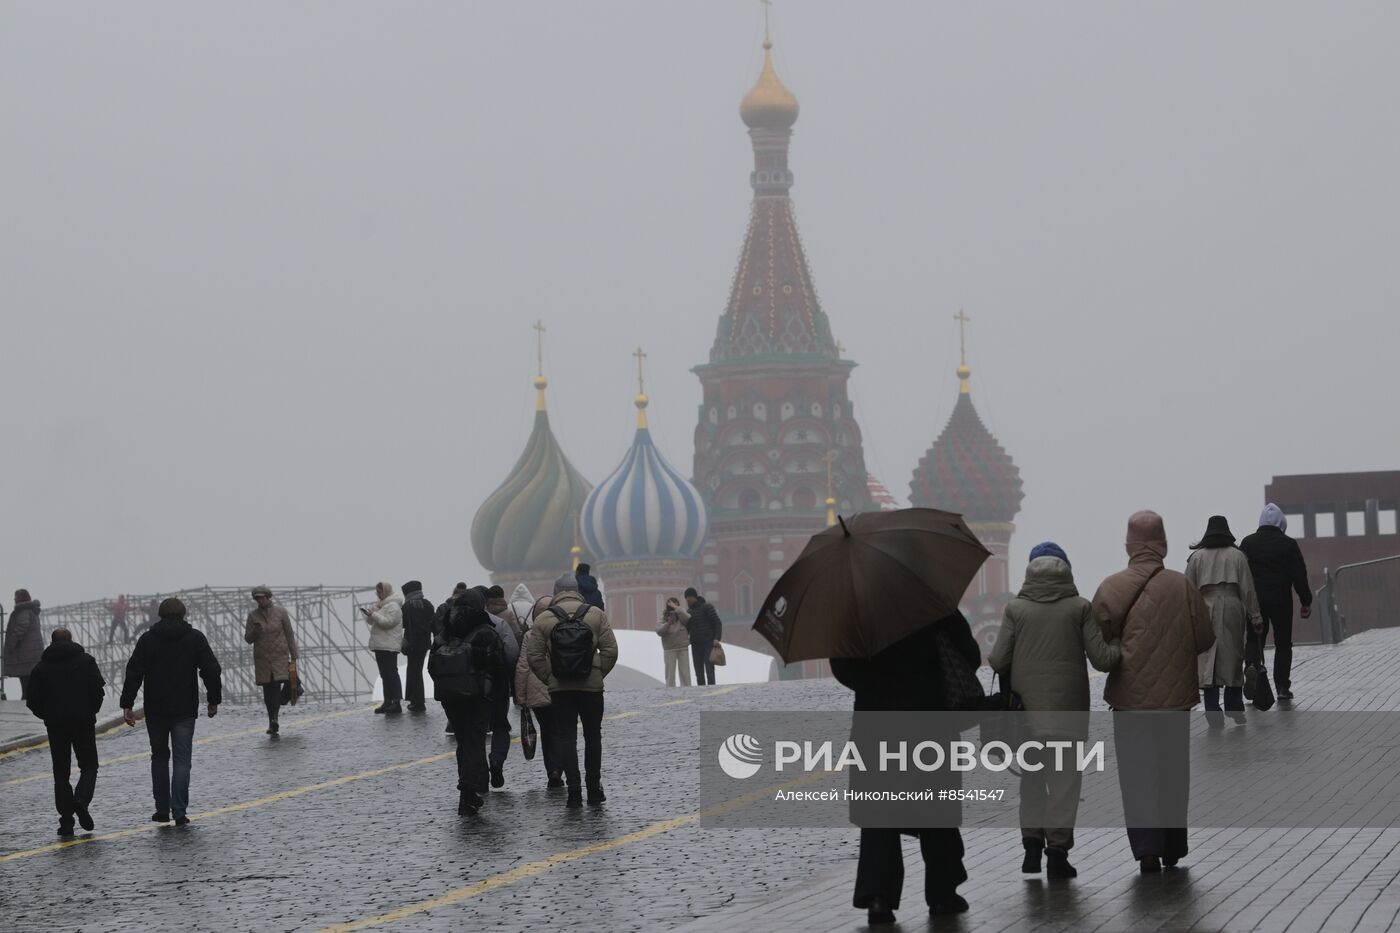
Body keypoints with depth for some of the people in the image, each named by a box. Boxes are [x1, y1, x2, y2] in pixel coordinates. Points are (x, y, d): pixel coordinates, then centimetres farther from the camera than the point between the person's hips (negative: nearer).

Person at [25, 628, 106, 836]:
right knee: (89, 766, 9)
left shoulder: (41, 667, 5)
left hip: (55, 725, 1)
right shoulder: (86, 661, 4)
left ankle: (66, 820, 1)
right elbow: (98, 690, -5)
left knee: (61, 772, 8)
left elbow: (33, 701, -1)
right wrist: (91, 711, 10)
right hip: (83, 722, -1)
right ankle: (81, 800, -19)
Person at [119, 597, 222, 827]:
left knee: (159, 757, 15)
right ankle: (179, 812, -11)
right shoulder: (195, 638, 2)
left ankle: (162, 809, 14)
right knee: (182, 760, -1)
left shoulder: (147, 640, 2)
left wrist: (127, 704, -2)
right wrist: (213, 700, 7)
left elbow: (134, 673, -3)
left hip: (156, 710, 1)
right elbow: (211, 670, -2)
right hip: (185, 710, -1)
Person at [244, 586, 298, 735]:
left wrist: (293, 657, 2)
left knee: (276, 686, -16)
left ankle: (274, 720, -22)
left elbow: (289, 635, 4)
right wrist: (254, 631, -17)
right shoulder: (253, 615, 4)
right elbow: (248, 639, 6)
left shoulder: (280, 612, 0)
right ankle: (273, 723, 12)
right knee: (267, 690, 4)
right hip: (262, 658, 2)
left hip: (280, 656, -2)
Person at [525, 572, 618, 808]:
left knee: (566, 738, 3)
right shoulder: (595, 614, 0)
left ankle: (574, 791, -5)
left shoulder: (543, 618, -2)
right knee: (593, 736, 14)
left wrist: (549, 678, 4)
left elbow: (534, 656, -6)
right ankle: (594, 789, 18)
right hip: (592, 686, 1)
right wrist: (599, 674, 5)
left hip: (559, 689, -1)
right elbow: (610, 650, -5)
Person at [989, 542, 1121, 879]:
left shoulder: (1016, 608, -3)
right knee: (1064, 780, 7)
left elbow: (998, 660, -5)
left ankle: (1032, 845, 14)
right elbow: (1101, 658, -9)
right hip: (1069, 709, -1)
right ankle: (1058, 851, 7)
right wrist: (1121, 649, 11)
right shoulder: (1080, 608, -5)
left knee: (1031, 777, 17)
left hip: (1026, 708, 1)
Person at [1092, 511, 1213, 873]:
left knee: (1136, 774, 5)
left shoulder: (1110, 588, -10)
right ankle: (1172, 849, 22)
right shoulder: (1182, 587, -9)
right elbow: (1205, 639, -3)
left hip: (1129, 696, -1)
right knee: (1173, 772, 14)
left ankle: (1147, 848, -7)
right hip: (1175, 695, 1)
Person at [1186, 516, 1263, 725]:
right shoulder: (1237, 555, 4)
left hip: (1205, 610, -1)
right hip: (1232, 609, 1)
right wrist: (1255, 616, 5)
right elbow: (1247, 588, 2)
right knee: (1233, 658, 10)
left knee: (1207, 660, -1)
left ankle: (1212, 710, -8)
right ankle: (1234, 709, 15)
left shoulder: (1197, 557, 4)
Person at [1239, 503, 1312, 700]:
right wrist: (1306, 602, 4)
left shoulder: (1247, 543, 3)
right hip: (1281, 601, -1)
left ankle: (1251, 666, -18)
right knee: (1283, 643, 7)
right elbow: (1299, 575, -2)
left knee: (1254, 640, 9)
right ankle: (1282, 686, 3)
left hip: (1254, 600, 1)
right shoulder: (1289, 544, -2)